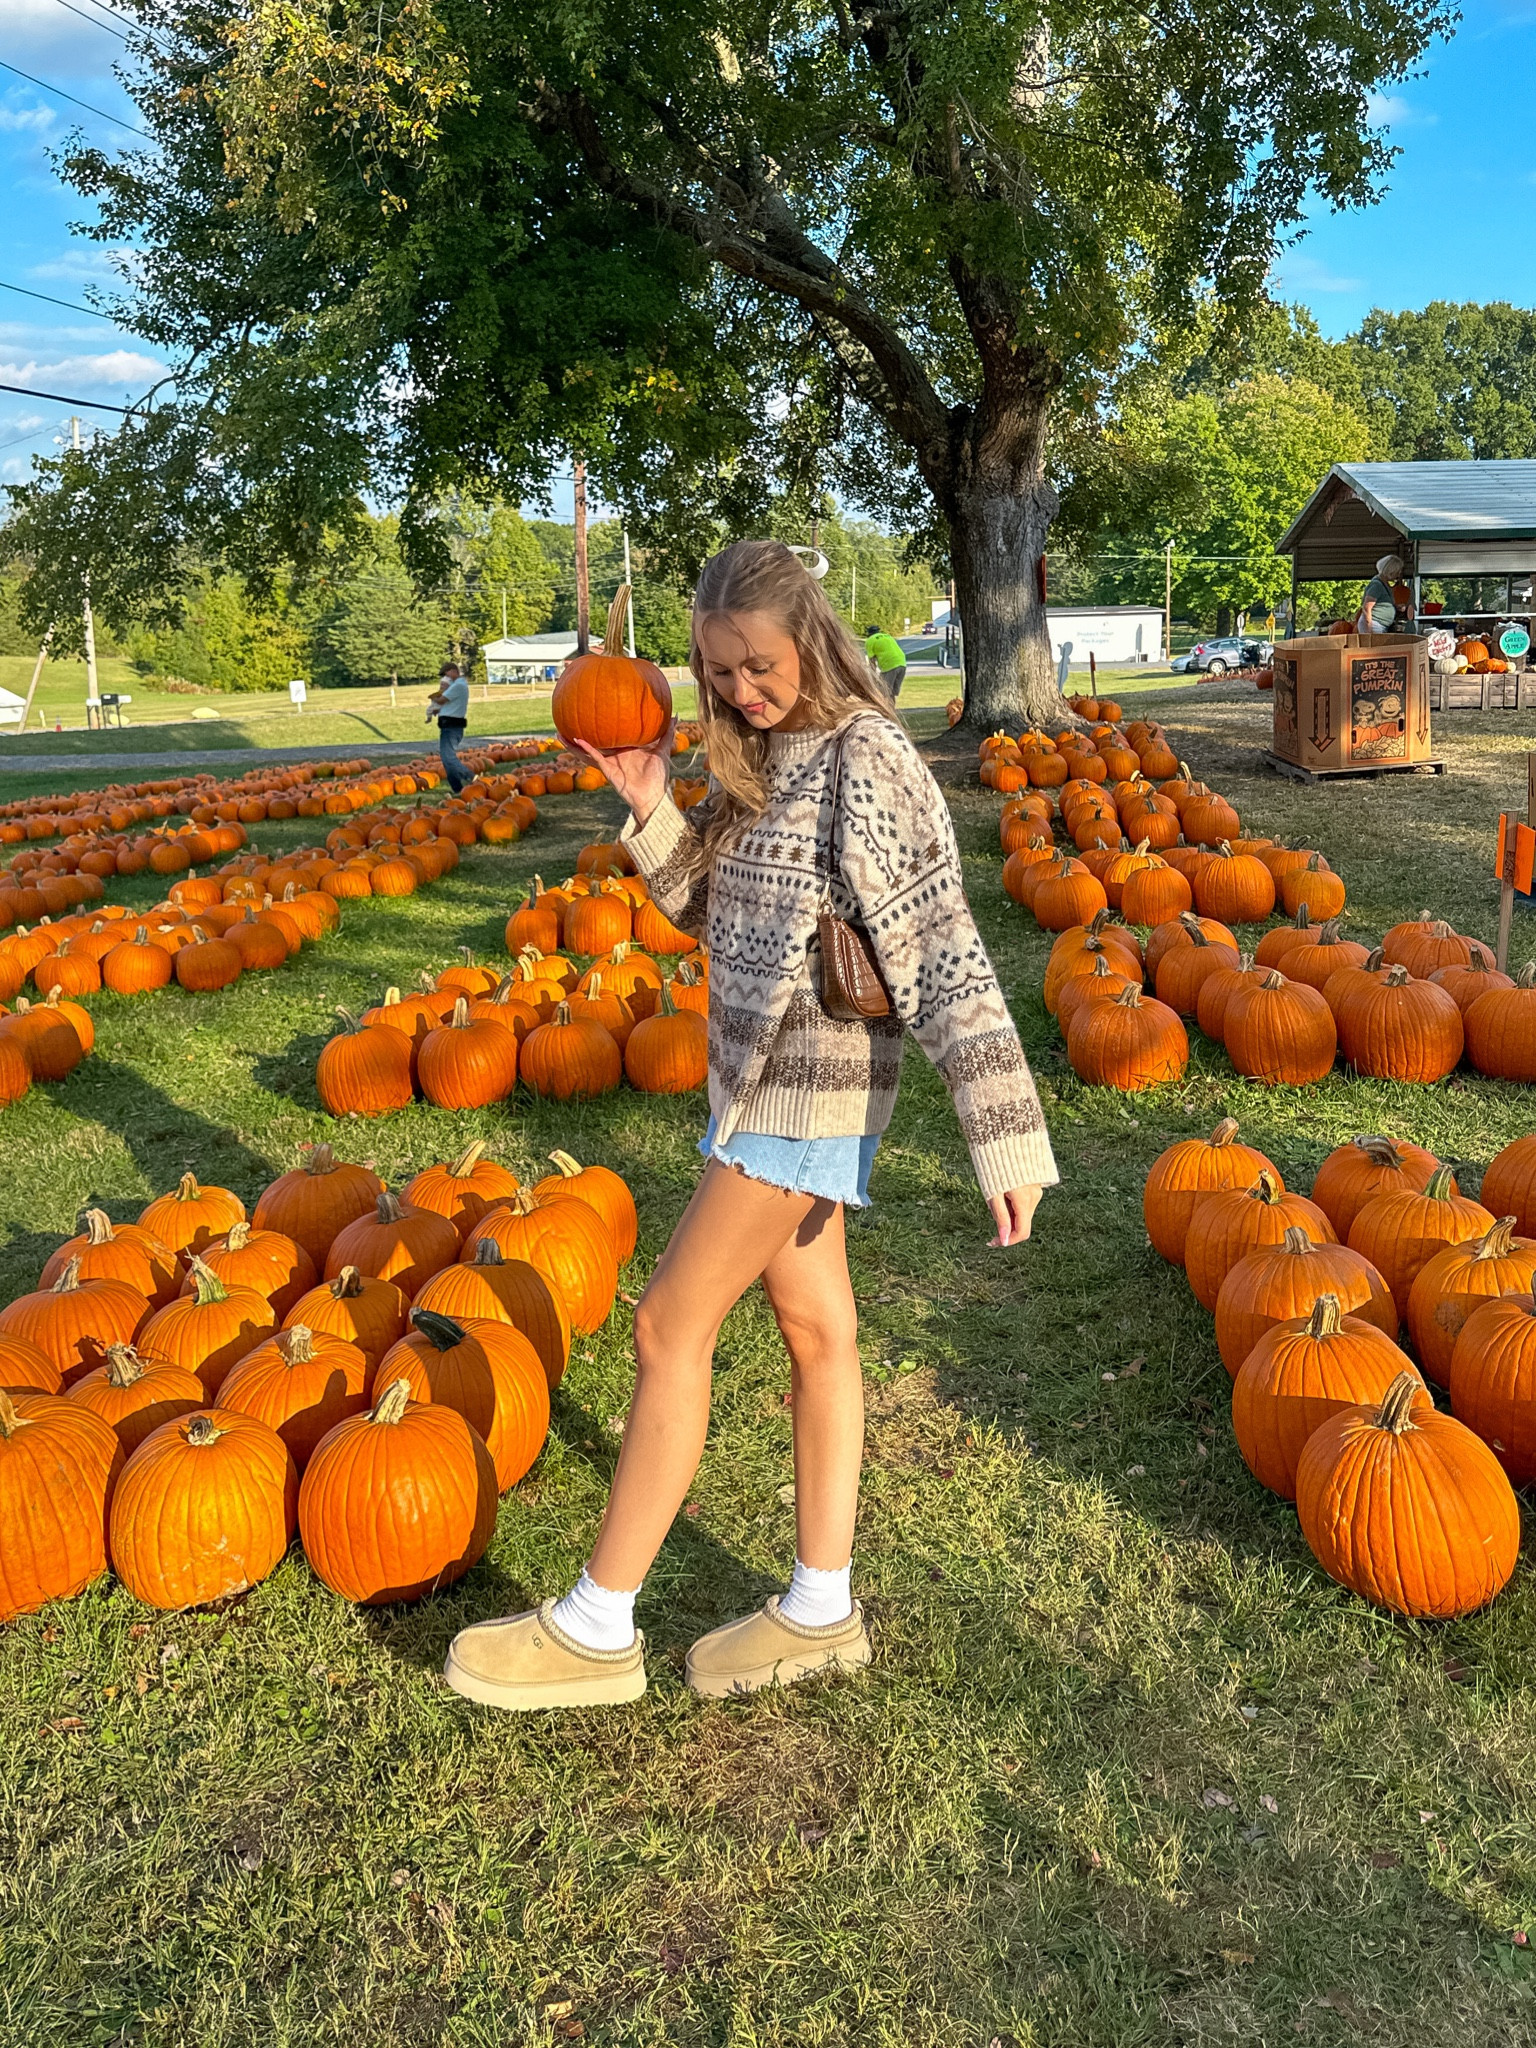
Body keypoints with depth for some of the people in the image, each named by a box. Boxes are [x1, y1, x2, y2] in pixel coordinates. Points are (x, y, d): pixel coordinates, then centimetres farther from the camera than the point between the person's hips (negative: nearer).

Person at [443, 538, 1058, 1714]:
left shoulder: (865, 759, -16)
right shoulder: (757, 761, 10)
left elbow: (943, 950, -21)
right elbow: (705, 906, 15)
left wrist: (1009, 1134, -25)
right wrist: (649, 808, -1)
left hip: (812, 1087, -9)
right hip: (764, 1077, 9)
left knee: (670, 1328, -4)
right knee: (817, 1329, 13)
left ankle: (598, 1629, 9)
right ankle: (822, 1612, 25)